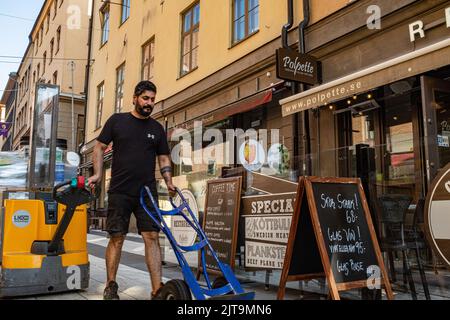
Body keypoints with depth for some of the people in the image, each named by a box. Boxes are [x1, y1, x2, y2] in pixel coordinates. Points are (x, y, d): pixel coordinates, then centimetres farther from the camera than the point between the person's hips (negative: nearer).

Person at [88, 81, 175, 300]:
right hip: (119, 192, -1)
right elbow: (100, 147, 8)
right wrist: (97, 174, -5)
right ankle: (110, 286, 19)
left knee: (152, 237, -6)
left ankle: (157, 290, -4)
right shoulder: (117, 120, 5)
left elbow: (164, 158, 14)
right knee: (116, 238, 3)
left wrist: (169, 182, 0)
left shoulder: (157, 128, 12)